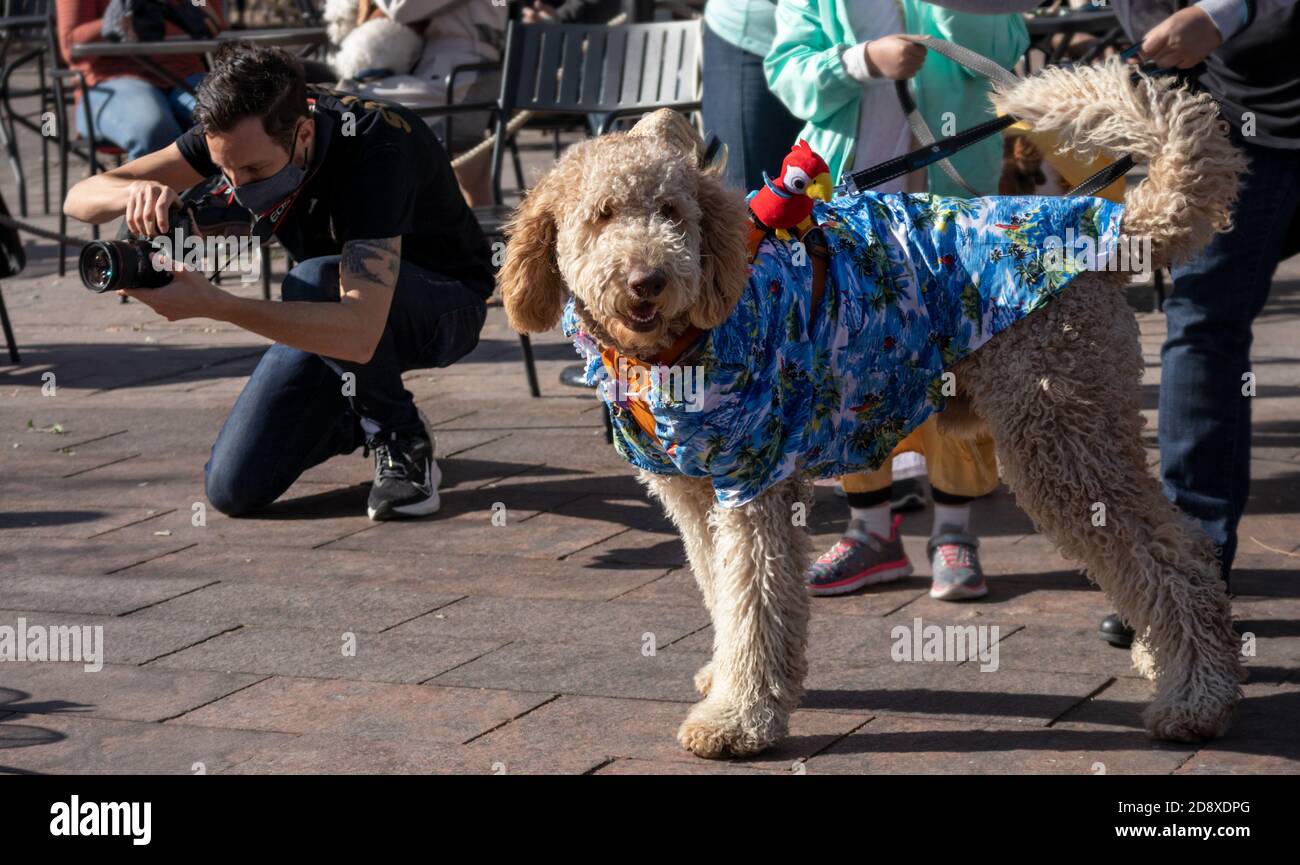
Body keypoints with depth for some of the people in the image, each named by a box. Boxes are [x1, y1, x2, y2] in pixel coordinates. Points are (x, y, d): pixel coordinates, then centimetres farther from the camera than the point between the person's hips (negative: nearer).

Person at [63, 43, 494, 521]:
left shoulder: (375, 146, -36)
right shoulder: (240, 132, -18)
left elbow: (359, 332, -47)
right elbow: (80, 197, -16)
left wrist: (214, 305, -53)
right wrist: (135, 191, -40)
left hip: (445, 306, -5)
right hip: (335, 319, 5)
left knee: (314, 280, -37)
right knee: (234, 489, -11)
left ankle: (402, 439, -13)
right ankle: (355, 419, 18)